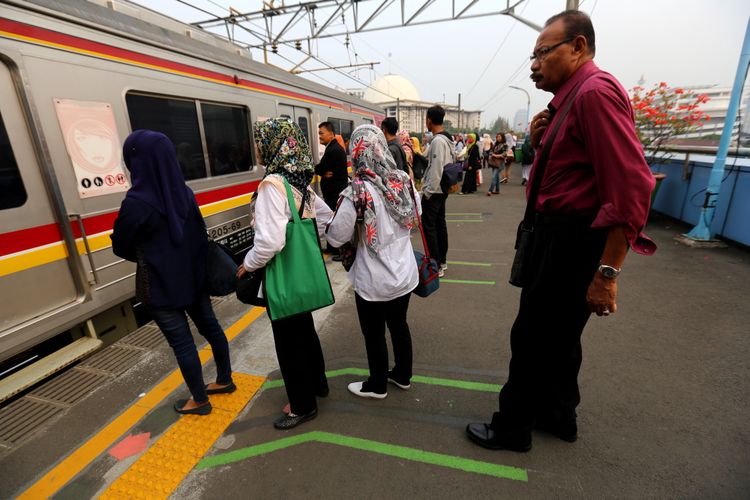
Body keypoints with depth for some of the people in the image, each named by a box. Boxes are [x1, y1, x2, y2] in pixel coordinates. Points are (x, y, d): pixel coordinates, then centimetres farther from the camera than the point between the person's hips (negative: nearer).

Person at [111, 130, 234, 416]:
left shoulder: (137, 202, -21)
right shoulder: (184, 192, -2)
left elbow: (121, 247, -6)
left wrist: (147, 253, 13)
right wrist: (186, 257, 17)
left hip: (162, 285, -7)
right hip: (194, 275, 7)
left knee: (181, 341, 7)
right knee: (210, 327, 18)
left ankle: (200, 400, 25)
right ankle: (225, 380, 36)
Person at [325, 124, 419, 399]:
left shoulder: (358, 192, -22)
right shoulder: (404, 180, -5)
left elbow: (335, 237, -15)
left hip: (374, 281, -5)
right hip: (404, 273, 6)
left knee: (374, 334, 16)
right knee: (399, 325, 24)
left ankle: (377, 386, 38)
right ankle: (403, 375, 45)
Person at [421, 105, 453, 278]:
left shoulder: (437, 141, -19)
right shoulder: (447, 139, 11)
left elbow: (436, 169, -23)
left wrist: (428, 191, -17)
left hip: (433, 191, -10)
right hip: (442, 189, 10)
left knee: (429, 227, -4)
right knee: (440, 224, 15)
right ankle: (442, 261, 25)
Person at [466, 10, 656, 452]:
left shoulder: (595, 92, -17)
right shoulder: (570, 99, 15)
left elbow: (631, 187, -25)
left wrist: (607, 272, -26)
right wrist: (540, 140, 2)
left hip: (574, 237, -10)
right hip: (558, 231, 10)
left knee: (533, 335, 2)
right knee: (557, 332, 20)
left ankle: (512, 427, 24)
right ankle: (558, 415, 41)